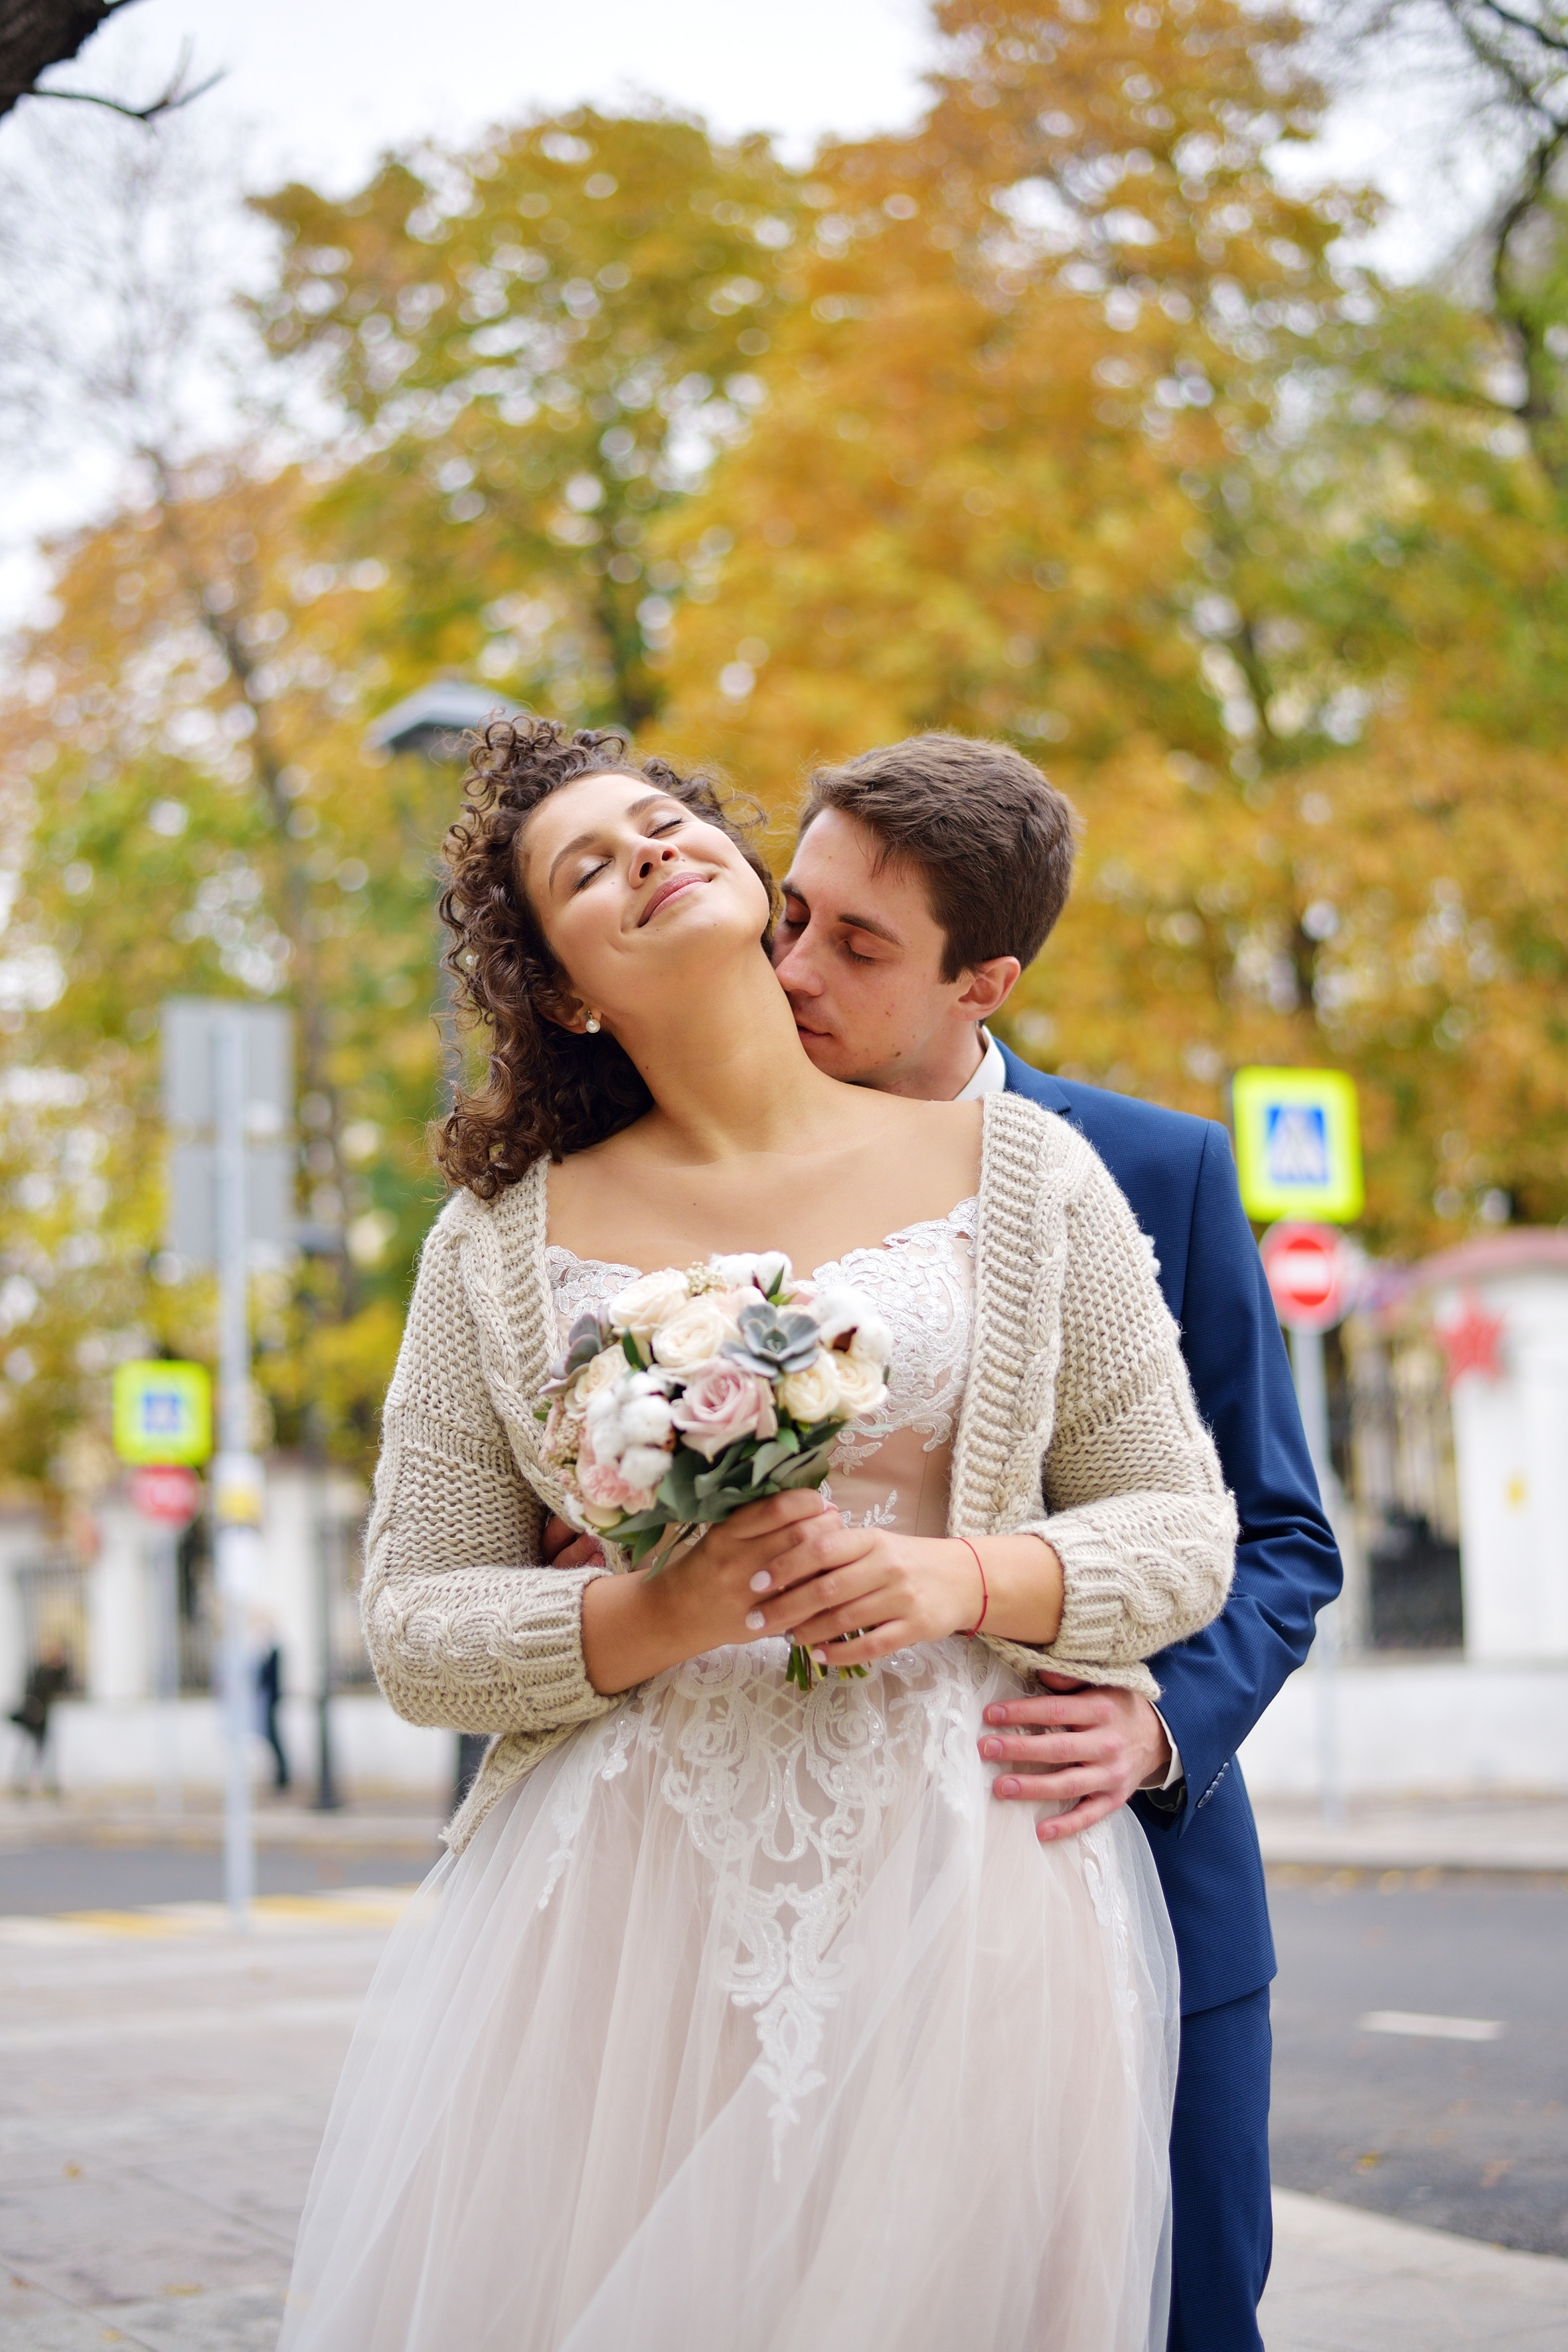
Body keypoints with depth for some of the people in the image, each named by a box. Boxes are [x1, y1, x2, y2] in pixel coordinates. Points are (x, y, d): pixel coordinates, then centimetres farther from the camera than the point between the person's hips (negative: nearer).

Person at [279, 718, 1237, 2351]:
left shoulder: (1021, 1170, 7)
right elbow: (414, 1631, 5)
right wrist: (648, 1620, -13)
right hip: (616, 1913, 0)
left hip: (956, 1894, 0)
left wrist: (967, 1581, -11)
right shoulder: (502, 1239, 6)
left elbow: (1183, 1529, 8)